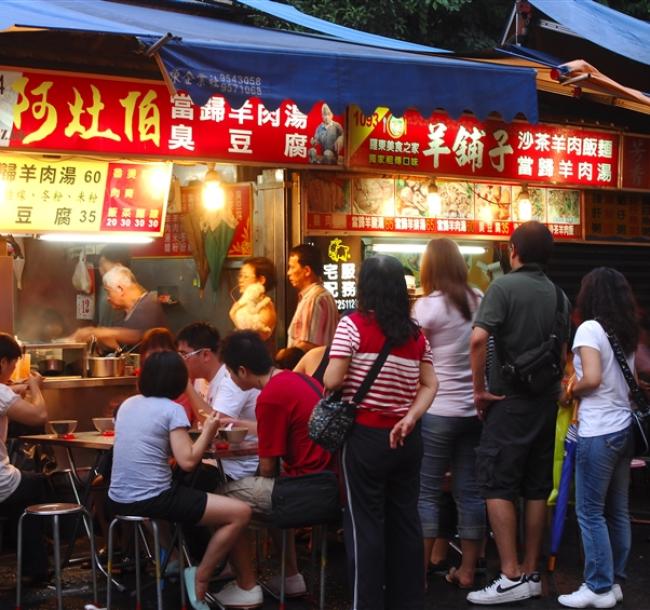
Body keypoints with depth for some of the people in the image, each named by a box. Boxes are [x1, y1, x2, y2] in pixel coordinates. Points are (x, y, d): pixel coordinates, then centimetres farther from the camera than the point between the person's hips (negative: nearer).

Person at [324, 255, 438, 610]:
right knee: (405, 520, 13)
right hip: (406, 439, 5)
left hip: (366, 437, -5)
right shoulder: (416, 334, 7)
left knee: (365, 524, 3)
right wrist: (409, 420, -5)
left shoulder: (353, 326, -10)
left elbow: (332, 382, -14)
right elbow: (429, 385, 4)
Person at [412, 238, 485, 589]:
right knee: (470, 490, 10)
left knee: (426, 492, 2)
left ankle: (420, 573, 5)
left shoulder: (428, 305, -10)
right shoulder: (480, 300, 4)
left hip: (437, 411, -5)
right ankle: (467, 571, 17)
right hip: (475, 410, 5)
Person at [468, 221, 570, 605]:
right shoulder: (559, 295, 9)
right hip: (546, 401, 7)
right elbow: (564, 353, 15)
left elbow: (478, 338, -23)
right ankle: (532, 574, 16)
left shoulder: (505, 286, -11)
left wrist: (480, 389, -14)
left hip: (510, 400, -6)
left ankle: (511, 577, -8)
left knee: (497, 486, -3)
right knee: (537, 488, 10)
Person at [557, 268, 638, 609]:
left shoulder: (590, 328, -11)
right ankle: (614, 582, 19)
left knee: (590, 512, 0)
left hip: (598, 432, -8)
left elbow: (592, 379, -21)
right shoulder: (628, 333, 12)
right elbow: (631, 383, 15)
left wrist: (570, 392, -2)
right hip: (625, 428, 8)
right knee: (617, 510, 12)